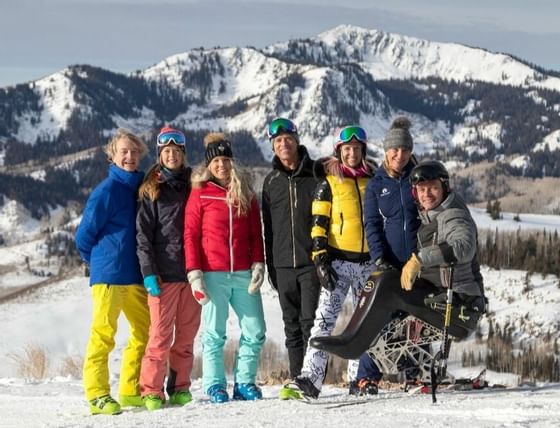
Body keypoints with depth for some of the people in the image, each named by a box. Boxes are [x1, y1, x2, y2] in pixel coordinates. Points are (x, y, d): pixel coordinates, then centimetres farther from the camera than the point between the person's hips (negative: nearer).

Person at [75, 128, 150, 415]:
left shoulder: (141, 188, 11)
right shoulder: (106, 191, -9)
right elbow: (84, 236, -5)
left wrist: (144, 266, 13)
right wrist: (101, 262, 7)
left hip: (135, 276, 7)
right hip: (109, 276, -7)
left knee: (145, 332, 8)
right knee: (103, 334, -7)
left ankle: (132, 391, 17)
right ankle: (97, 395, -4)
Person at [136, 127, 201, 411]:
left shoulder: (192, 186, 14)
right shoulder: (151, 190, 4)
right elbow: (143, 234, -2)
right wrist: (149, 272, -11)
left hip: (191, 271, 3)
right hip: (163, 273, -3)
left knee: (186, 335, 4)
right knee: (161, 334, -8)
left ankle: (180, 388, 12)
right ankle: (151, 391, -3)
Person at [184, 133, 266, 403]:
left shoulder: (245, 193, 12)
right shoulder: (200, 193, 2)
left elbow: (256, 234, 13)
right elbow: (191, 235, 0)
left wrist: (258, 265, 2)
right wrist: (194, 273, -8)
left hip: (243, 274, 3)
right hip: (213, 275, -3)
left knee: (255, 331, 1)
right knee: (215, 333, 1)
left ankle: (244, 383, 11)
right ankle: (215, 386, 9)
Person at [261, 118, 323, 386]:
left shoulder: (316, 173, 3)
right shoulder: (271, 181, 13)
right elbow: (268, 226, 17)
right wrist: (271, 267, 12)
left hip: (312, 261, -4)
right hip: (284, 265, 4)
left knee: (310, 321, -10)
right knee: (292, 326, 6)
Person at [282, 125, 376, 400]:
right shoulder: (329, 183, 2)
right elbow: (319, 223, -2)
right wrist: (321, 259, -12)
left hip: (369, 261, 4)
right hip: (339, 260, -4)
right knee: (325, 318, -14)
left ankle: (359, 378, 19)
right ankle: (309, 380, -21)